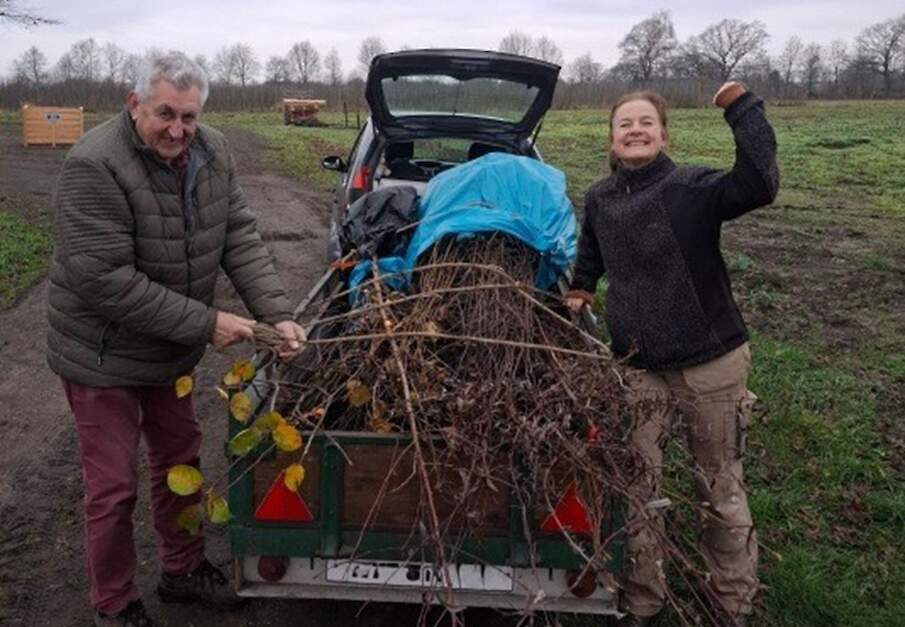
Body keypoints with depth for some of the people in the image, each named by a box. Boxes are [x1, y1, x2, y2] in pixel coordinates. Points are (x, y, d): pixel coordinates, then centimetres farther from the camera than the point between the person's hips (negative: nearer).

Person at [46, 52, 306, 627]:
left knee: (180, 460, 20)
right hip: (104, 357, -6)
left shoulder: (213, 152, -5)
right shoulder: (94, 166, -25)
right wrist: (206, 324, -27)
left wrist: (278, 315, -20)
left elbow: (241, 240, -5)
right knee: (113, 488, 5)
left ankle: (183, 569, 42)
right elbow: (103, 279, -28)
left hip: (173, 347, 7)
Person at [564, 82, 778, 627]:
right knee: (635, 491, 9)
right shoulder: (599, 200, 5)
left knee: (721, 490, 11)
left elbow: (761, 184, -32)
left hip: (712, 362, -3)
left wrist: (741, 105, -29)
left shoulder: (695, 188, -11)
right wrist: (581, 288, 13)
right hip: (639, 369, 4)